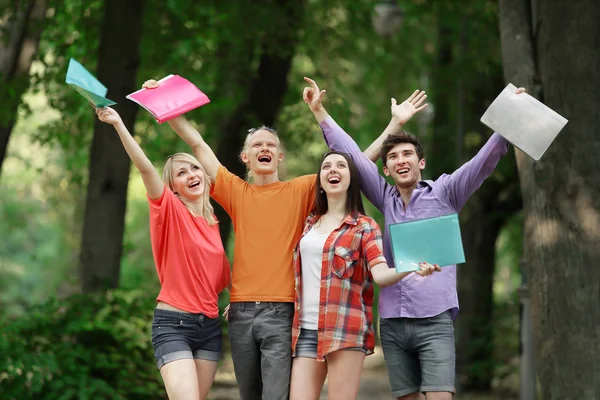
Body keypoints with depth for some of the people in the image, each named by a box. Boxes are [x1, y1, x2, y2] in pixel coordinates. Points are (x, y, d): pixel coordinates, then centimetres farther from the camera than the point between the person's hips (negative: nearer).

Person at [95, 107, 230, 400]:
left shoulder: (212, 222, 13)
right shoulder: (170, 210, -5)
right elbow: (145, 167, -20)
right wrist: (118, 124, -31)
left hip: (209, 326, 6)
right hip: (173, 324, -6)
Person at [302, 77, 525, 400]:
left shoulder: (443, 193, 5)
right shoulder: (386, 199, 14)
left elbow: (485, 160, -6)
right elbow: (351, 155, 14)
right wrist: (319, 111, 11)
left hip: (434, 320, -4)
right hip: (392, 323, 4)